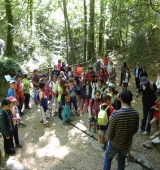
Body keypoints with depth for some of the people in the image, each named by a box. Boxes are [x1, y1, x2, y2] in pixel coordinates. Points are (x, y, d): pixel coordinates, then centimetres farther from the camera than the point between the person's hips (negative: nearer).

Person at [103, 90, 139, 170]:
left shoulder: (116, 114, -29)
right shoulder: (135, 114, -15)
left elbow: (110, 131, -20)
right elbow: (135, 130, -1)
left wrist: (110, 139, 1)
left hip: (115, 143, -3)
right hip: (127, 143, 4)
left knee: (107, 159, 21)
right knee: (122, 160, 28)